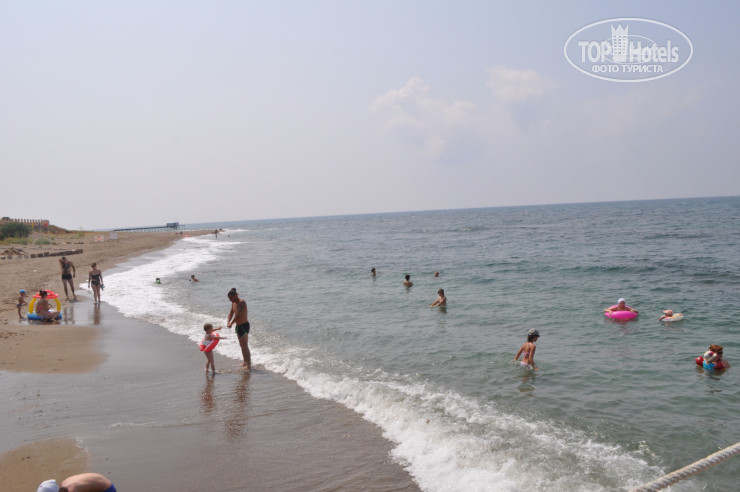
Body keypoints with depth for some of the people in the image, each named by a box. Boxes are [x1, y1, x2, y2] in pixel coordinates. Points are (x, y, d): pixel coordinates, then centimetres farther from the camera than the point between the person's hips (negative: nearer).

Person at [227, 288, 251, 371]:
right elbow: (231, 313, 18)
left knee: (245, 346, -9)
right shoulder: (233, 303, 8)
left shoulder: (242, 302, -20)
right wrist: (228, 322, 1)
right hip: (238, 326, 9)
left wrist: (231, 323, -19)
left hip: (244, 326, -9)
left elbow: (238, 315, -27)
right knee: (242, 345, 18)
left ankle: (249, 366, -7)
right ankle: (245, 362, 31)